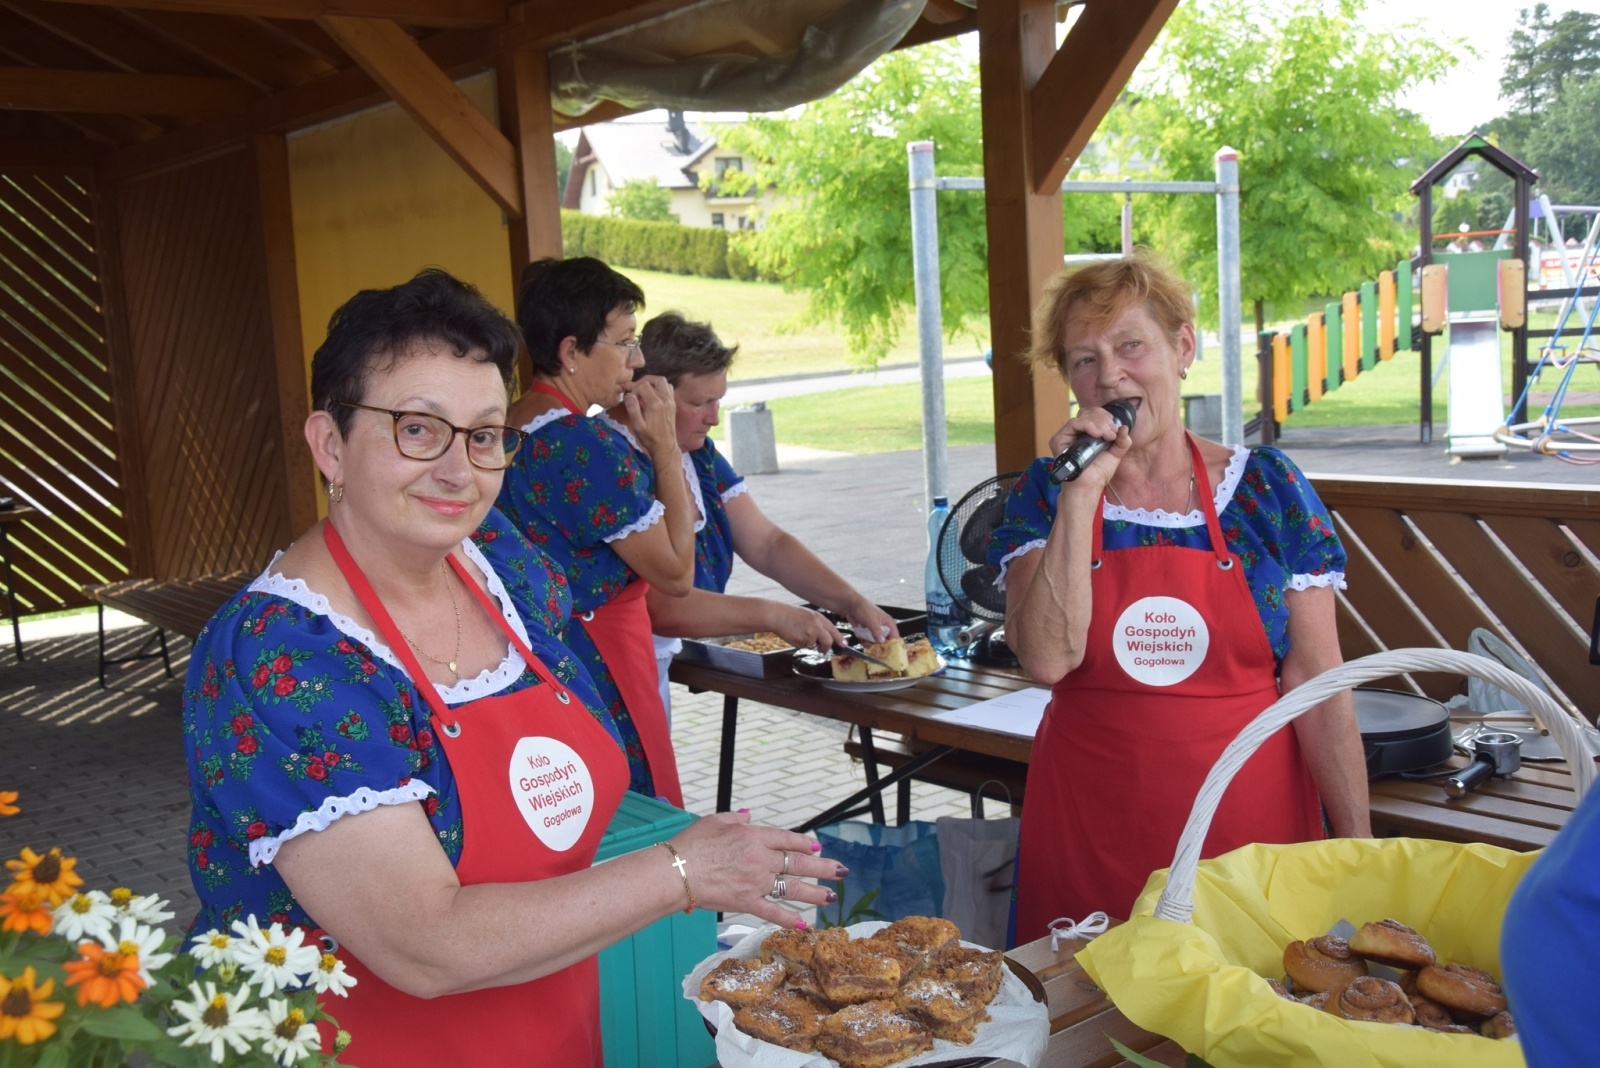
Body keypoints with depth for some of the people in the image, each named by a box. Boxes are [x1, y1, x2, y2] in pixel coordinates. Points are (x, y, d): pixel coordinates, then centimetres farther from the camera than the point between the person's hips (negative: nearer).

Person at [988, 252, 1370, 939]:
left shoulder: (1265, 487, -2)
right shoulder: (1042, 496, -1)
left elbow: (1317, 685, -2)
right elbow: (1047, 661, -17)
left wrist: (1357, 847, -5)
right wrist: (1083, 494, -19)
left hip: (1253, 823, 0)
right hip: (1088, 838, 0)